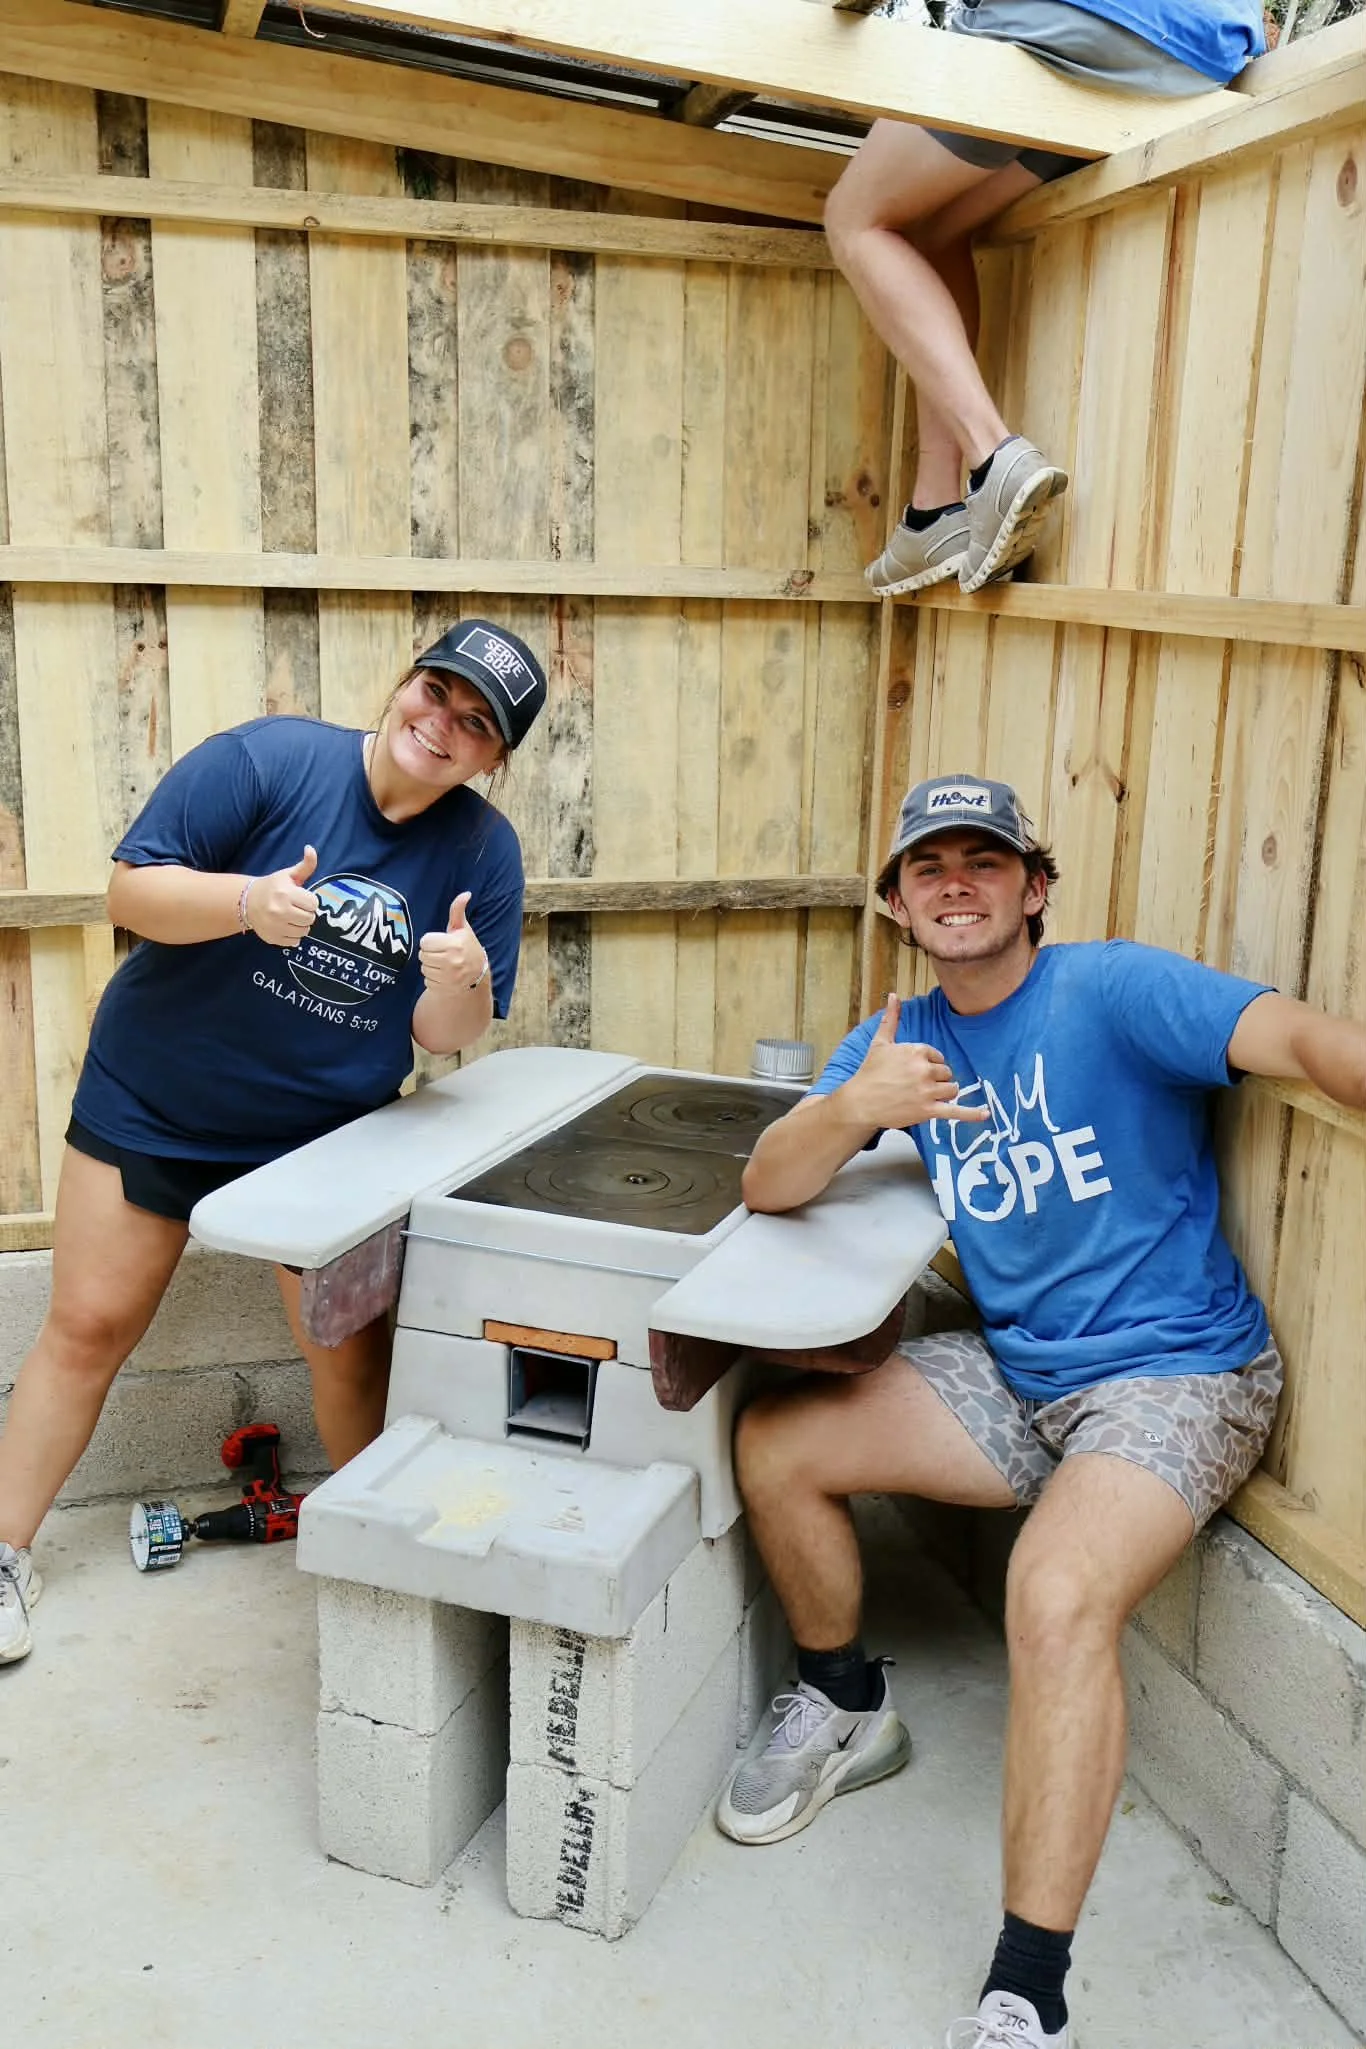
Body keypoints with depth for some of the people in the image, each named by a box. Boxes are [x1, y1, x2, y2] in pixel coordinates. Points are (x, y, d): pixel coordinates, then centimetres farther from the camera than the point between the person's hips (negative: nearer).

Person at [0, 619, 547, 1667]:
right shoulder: (268, 759, -18)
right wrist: (249, 900, -36)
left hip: (322, 1134, 2)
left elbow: (444, 1035, -7)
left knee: (353, 1351, 2)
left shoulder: (483, 849, -8)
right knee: (89, 1326, 6)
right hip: (154, 1101, -1)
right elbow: (132, 889, -18)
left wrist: (462, 980, -30)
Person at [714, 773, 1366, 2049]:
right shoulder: (898, 1041, 5)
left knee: (1056, 1600, -31)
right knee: (773, 1441, -1)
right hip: (1013, 1371, 7)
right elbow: (767, 1189, -4)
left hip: (1177, 1373, -6)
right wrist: (854, 1108, -26)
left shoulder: (1109, 990, -13)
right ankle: (847, 1712, 23)